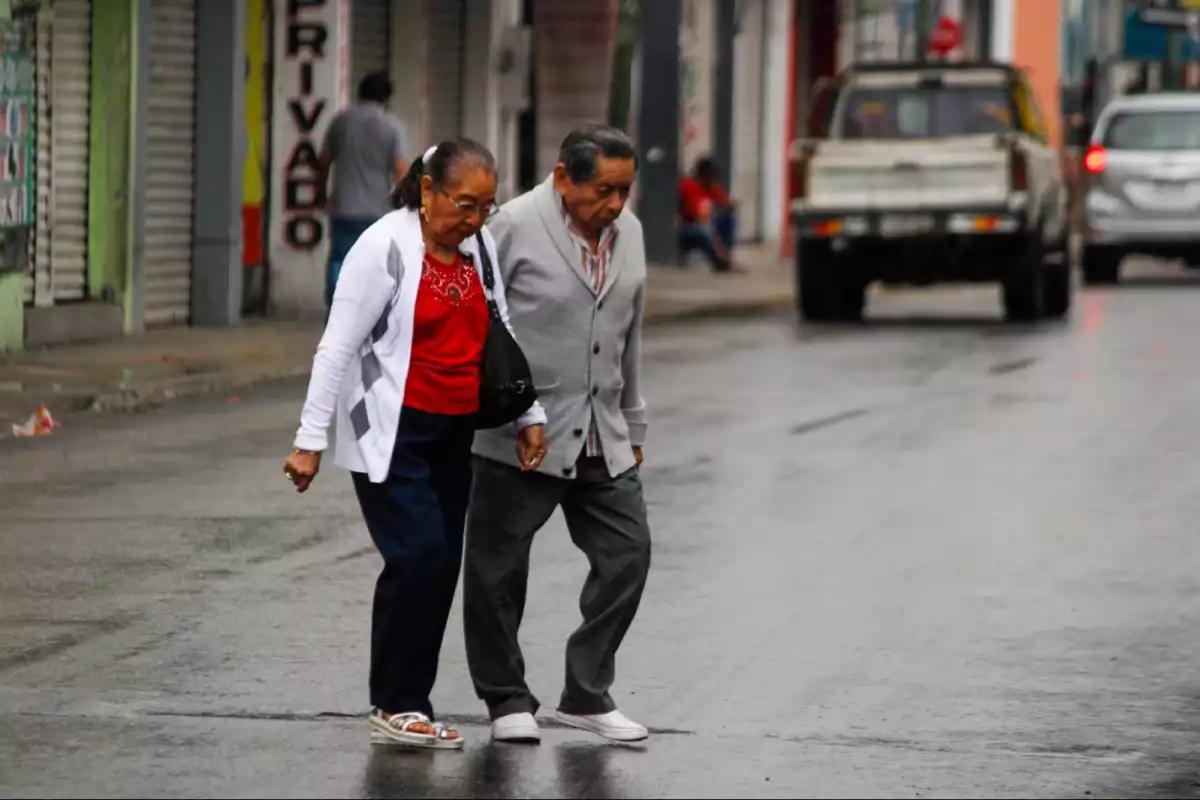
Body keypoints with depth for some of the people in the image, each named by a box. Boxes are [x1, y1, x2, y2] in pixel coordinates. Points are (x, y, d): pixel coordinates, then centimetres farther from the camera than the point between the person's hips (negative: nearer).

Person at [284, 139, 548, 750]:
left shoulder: (480, 248, 8)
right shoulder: (385, 248, -12)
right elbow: (338, 348, -12)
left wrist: (529, 414, 14)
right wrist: (311, 440, -14)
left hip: (453, 434, 7)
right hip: (391, 433, -7)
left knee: (441, 565, 4)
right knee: (418, 557, -15)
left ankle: (407, 706, 12)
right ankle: (395, 706, -5)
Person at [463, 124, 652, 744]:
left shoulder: (629, 232, 8)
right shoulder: (514, 227, -12)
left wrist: (632, 429, 21)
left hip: (602, 441, 6)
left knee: (627, 553, 0)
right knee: (498, 569, 2)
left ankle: (587, 695, 10)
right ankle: (507, 699, 16)